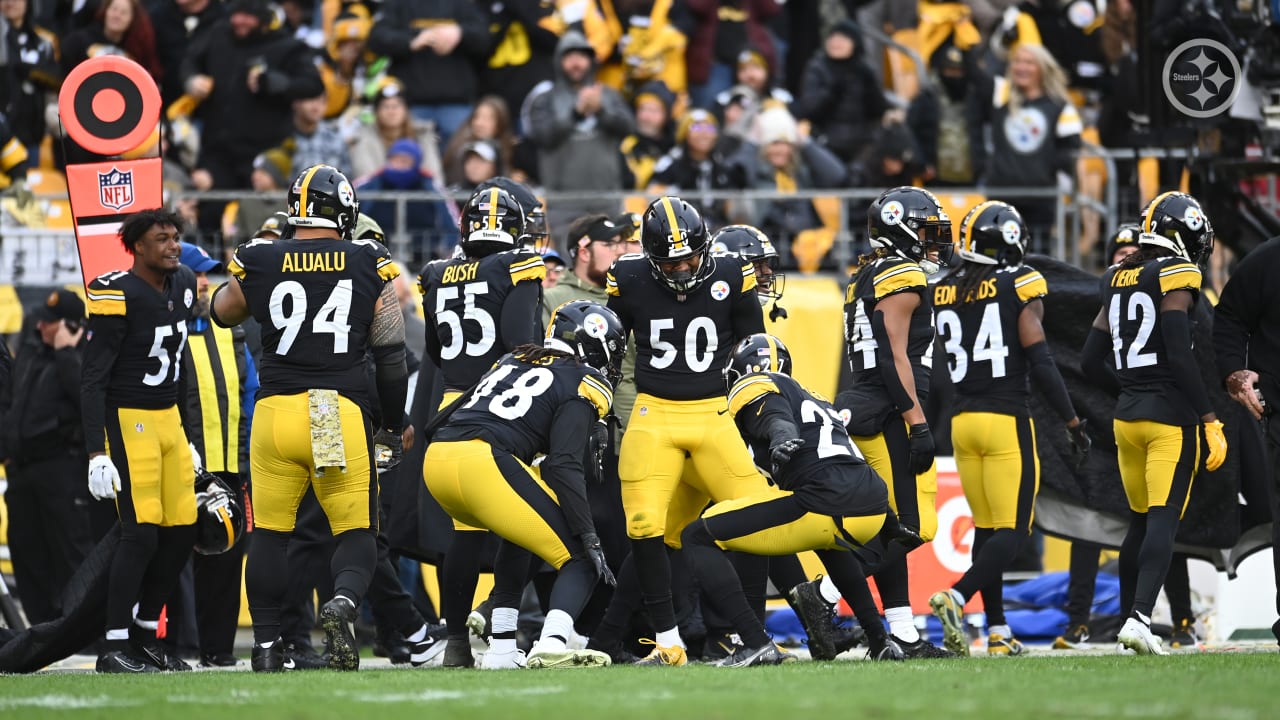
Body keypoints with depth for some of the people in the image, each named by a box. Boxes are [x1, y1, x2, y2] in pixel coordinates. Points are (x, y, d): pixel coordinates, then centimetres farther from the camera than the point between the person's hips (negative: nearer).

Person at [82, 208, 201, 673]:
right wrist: (97, 453, -22)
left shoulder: (182, 286, 8)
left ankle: (144, 634, 17)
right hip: (127, 420, -8)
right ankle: (114, 648, -8)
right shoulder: (118, 296, -17)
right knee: (142, 532, -13)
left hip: (168, 418, 8)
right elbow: (93, 380, -17)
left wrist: (186, 439, 20)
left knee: (182, 530, 5)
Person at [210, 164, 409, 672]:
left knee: (269, 534, 14)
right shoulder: (369, 266, 1)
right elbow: (391, 355, 5)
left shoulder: (259, 263, 2)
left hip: (276, 412, 1)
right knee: (356, 532, 7)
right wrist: (392, 428, 16)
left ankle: (266, 645, 12)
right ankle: (344, 602, -23)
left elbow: (222, 312, 23)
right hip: (343, 415, -1)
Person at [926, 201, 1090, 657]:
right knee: (1013, 530, -5)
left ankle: (998, 632, 11)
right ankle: (957, 597, -25)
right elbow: (1040, 363, -10)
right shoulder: (1019, 287, -7)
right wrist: (1073, 422, -3)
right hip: (1007, 419, -5)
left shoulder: (943, 294, 7)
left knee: (986, 529, 13)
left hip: (962, 422, 6)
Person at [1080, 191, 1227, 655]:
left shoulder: (1118, 282, 12)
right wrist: (1210, 421, -13)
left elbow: (1090, 363, 14)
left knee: (1140, 523, 17)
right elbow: (1180, 357, -17)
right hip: (1172, 416, -7)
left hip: (1127, 417, 7)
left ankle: (1128, 616, 21)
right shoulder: (1175, 278, -9)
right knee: (1163, 522, -10)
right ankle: (1139, 619, -22)